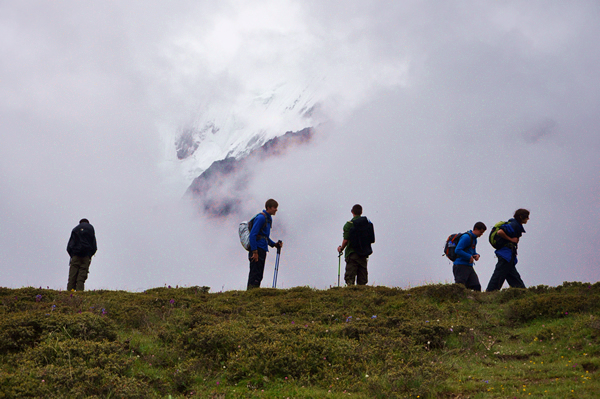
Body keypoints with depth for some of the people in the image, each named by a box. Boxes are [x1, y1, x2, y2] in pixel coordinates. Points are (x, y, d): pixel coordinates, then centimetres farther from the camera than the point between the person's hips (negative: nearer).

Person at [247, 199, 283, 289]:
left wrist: (274, 244, 11)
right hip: (257, 249, -10)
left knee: (259, 276, 11)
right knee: (255, 274, -11)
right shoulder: (261, 217, -12)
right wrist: (254, 251, -22)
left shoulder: (269, 219, 18)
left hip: (262, 250, 10)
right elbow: (252, 235, -18)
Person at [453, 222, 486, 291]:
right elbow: (457, 250, -21)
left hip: (469, 267, 9)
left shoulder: (474, 239, 16)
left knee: (477, 287, 0)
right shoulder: (466, 237, -14)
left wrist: (476, 255, 4)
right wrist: (469, 257, -17)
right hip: (461, 266, -9)